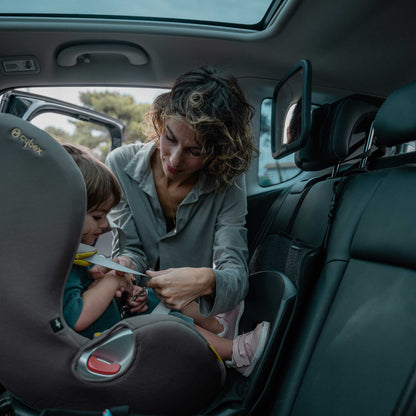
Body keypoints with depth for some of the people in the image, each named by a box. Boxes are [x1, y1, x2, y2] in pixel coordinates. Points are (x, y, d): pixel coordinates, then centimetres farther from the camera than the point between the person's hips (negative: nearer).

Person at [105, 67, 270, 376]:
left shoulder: (227, 184, -17)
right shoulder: (121, 165, -14)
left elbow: (236, 275, -24)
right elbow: (130, 248, -10)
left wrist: (206, 281, -48)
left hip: (199, 310, -2)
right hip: (138, 305, 3)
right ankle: (232, 350, -16)